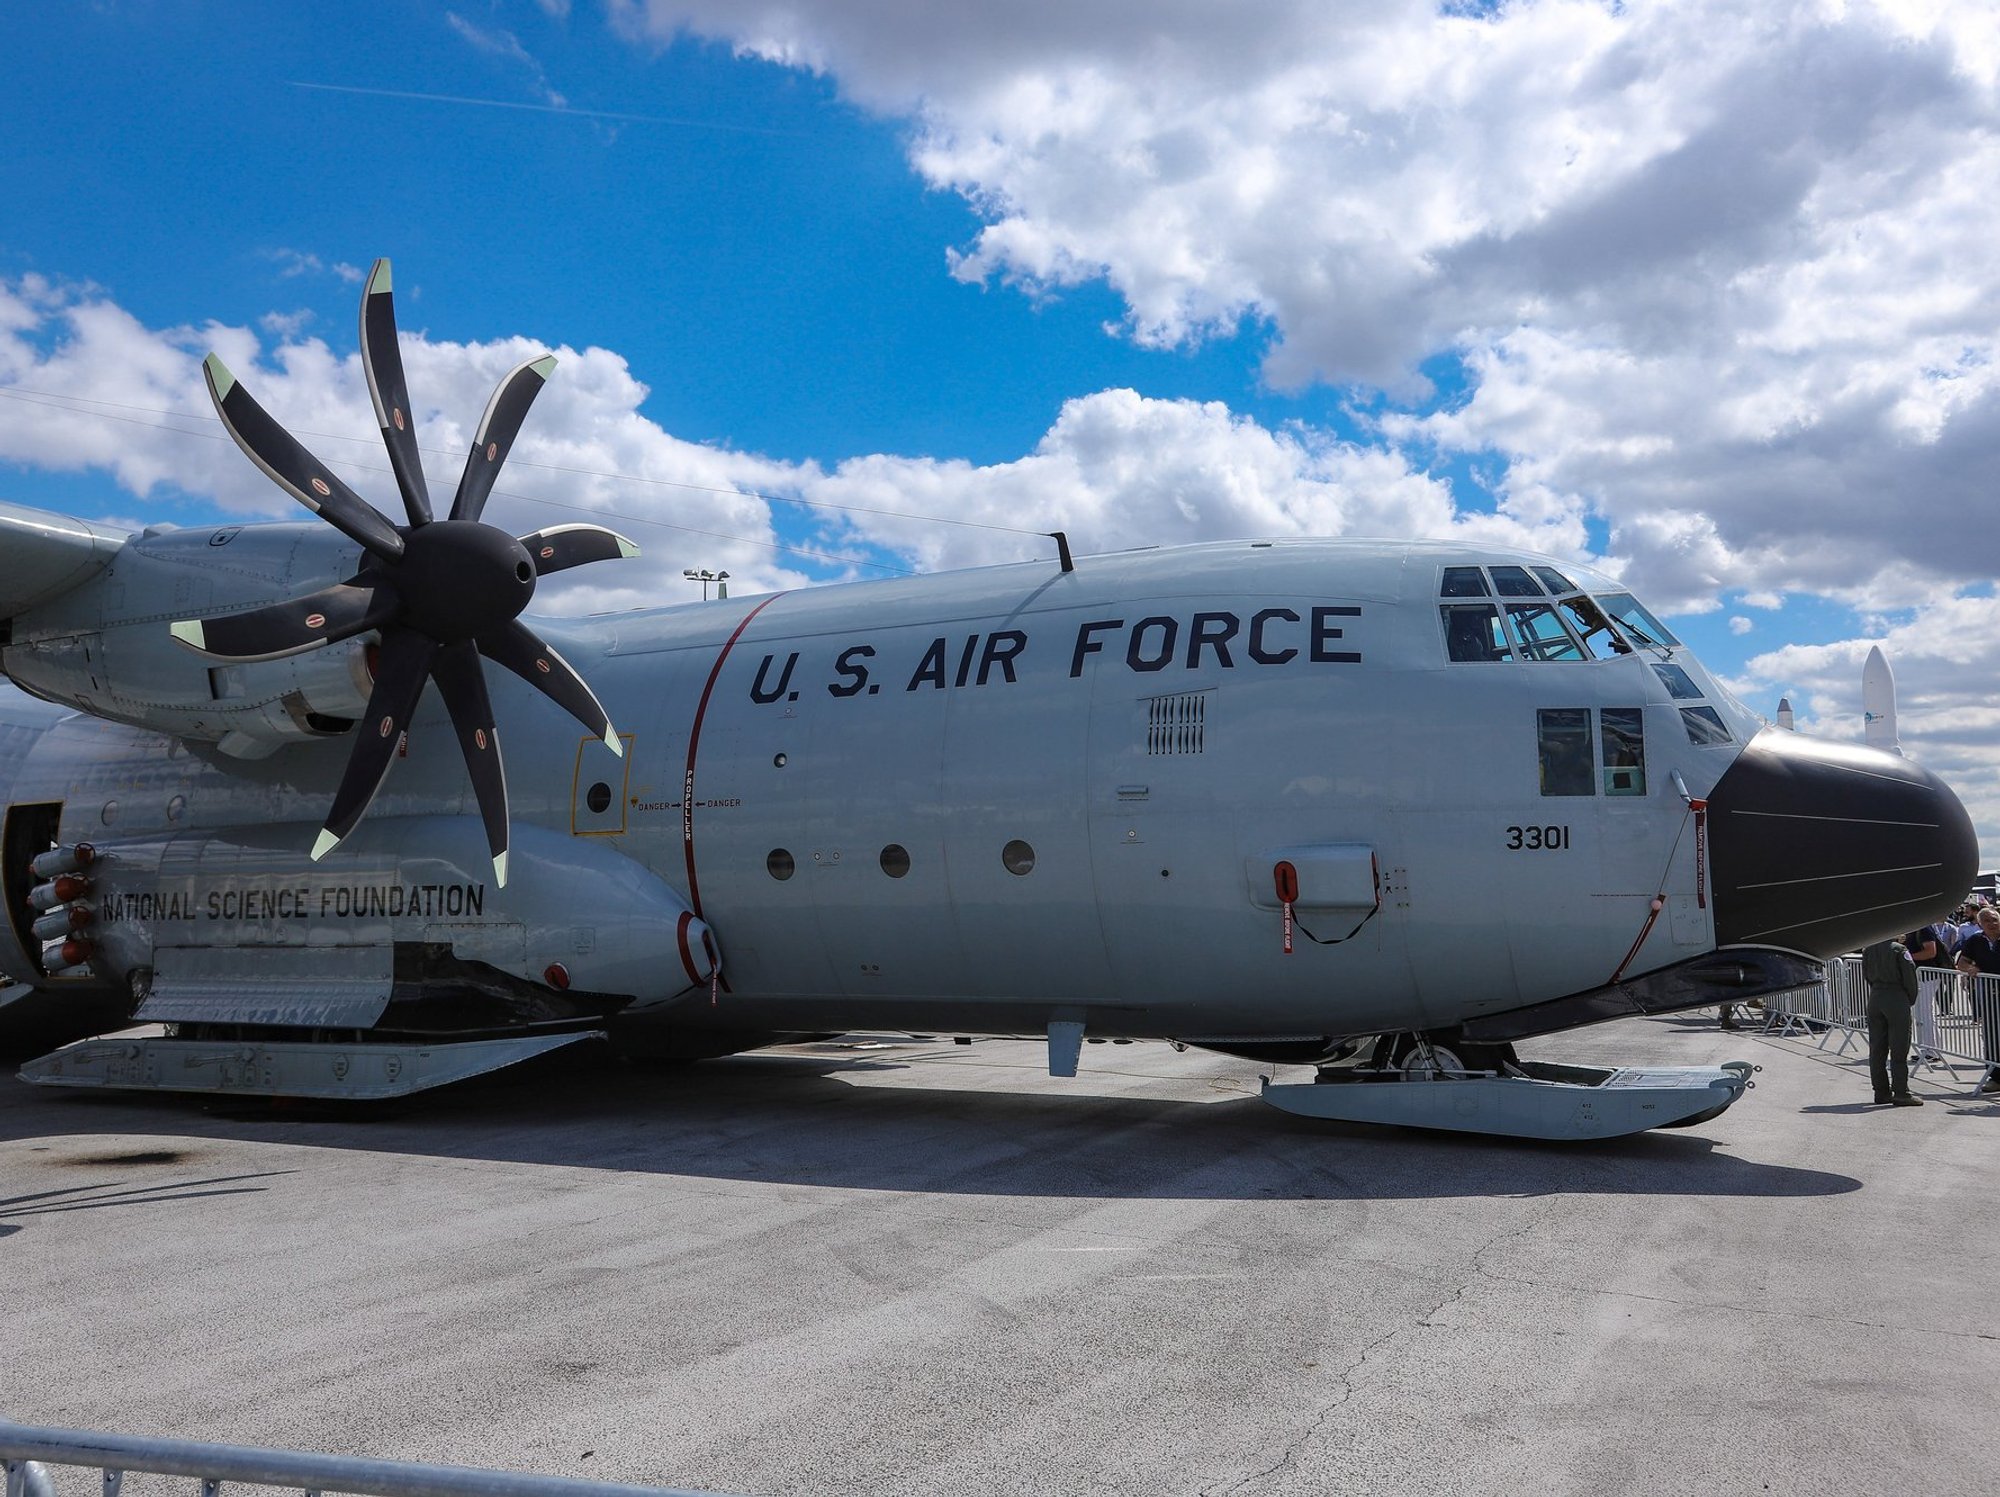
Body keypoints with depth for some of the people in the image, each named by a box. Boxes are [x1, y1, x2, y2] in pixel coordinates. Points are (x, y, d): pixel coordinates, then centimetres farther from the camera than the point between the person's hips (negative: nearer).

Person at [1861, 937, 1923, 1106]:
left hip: (1875, 999, 5)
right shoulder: (1899, 949, -12)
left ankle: (1881, 1092, 13)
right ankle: (1901, 1093, -2)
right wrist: (1911, 999, 3)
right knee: (1899, 1049, -2)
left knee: (1877, 1049, 9)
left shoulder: (1868, 950, 5)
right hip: (1897, 999, -5)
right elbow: (1910, 976, -11)